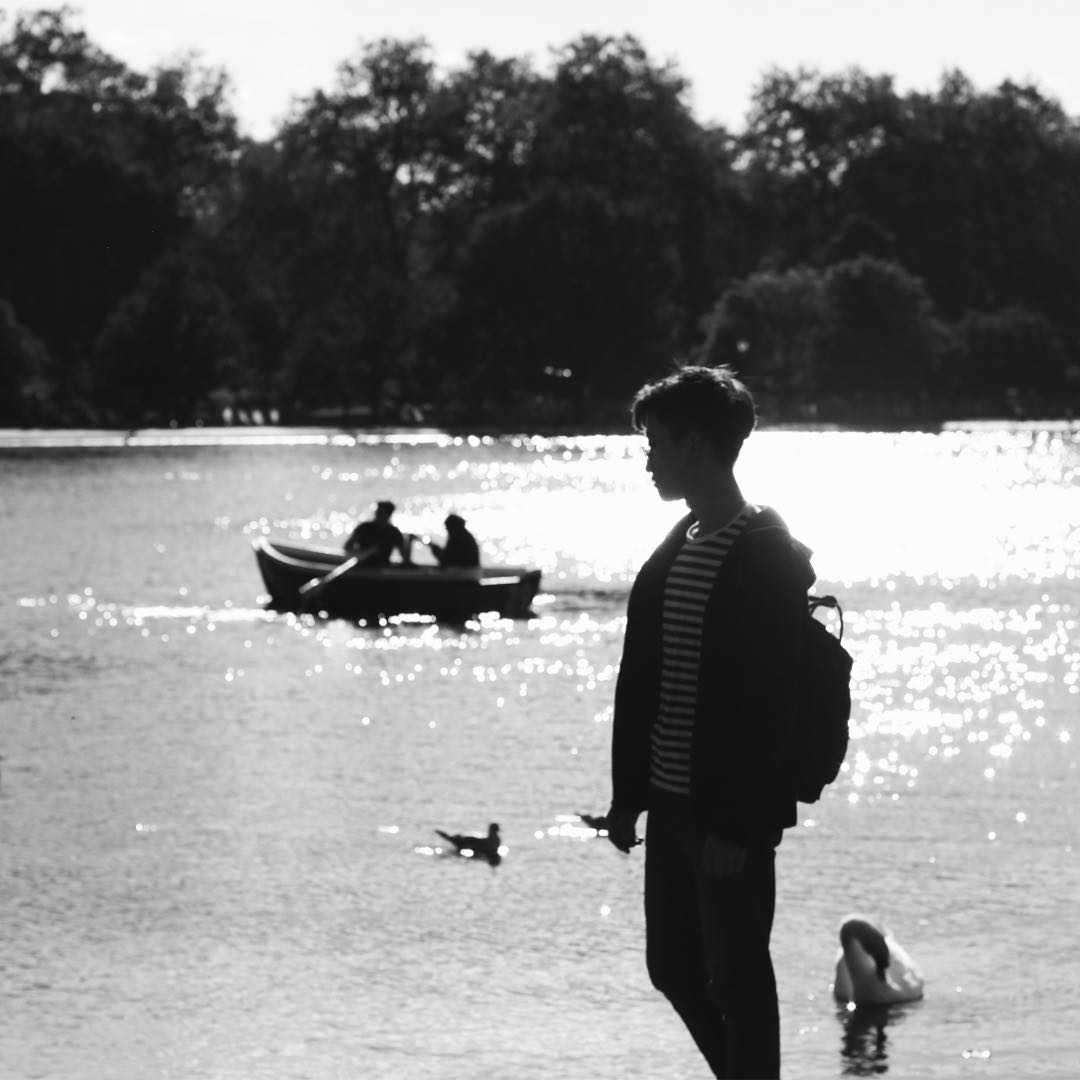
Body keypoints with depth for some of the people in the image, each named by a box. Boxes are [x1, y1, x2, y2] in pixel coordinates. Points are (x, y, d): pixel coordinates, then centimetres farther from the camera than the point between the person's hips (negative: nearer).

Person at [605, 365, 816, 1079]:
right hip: (672, 805, 8)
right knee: (674, 967, 13)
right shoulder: (676, 550, 11)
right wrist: (629, 793, 11)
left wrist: (736, 825, -20)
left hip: (730, 815, -8)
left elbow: (768, 700, -17)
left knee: (736, 978, -1)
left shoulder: (770, 558, -13)